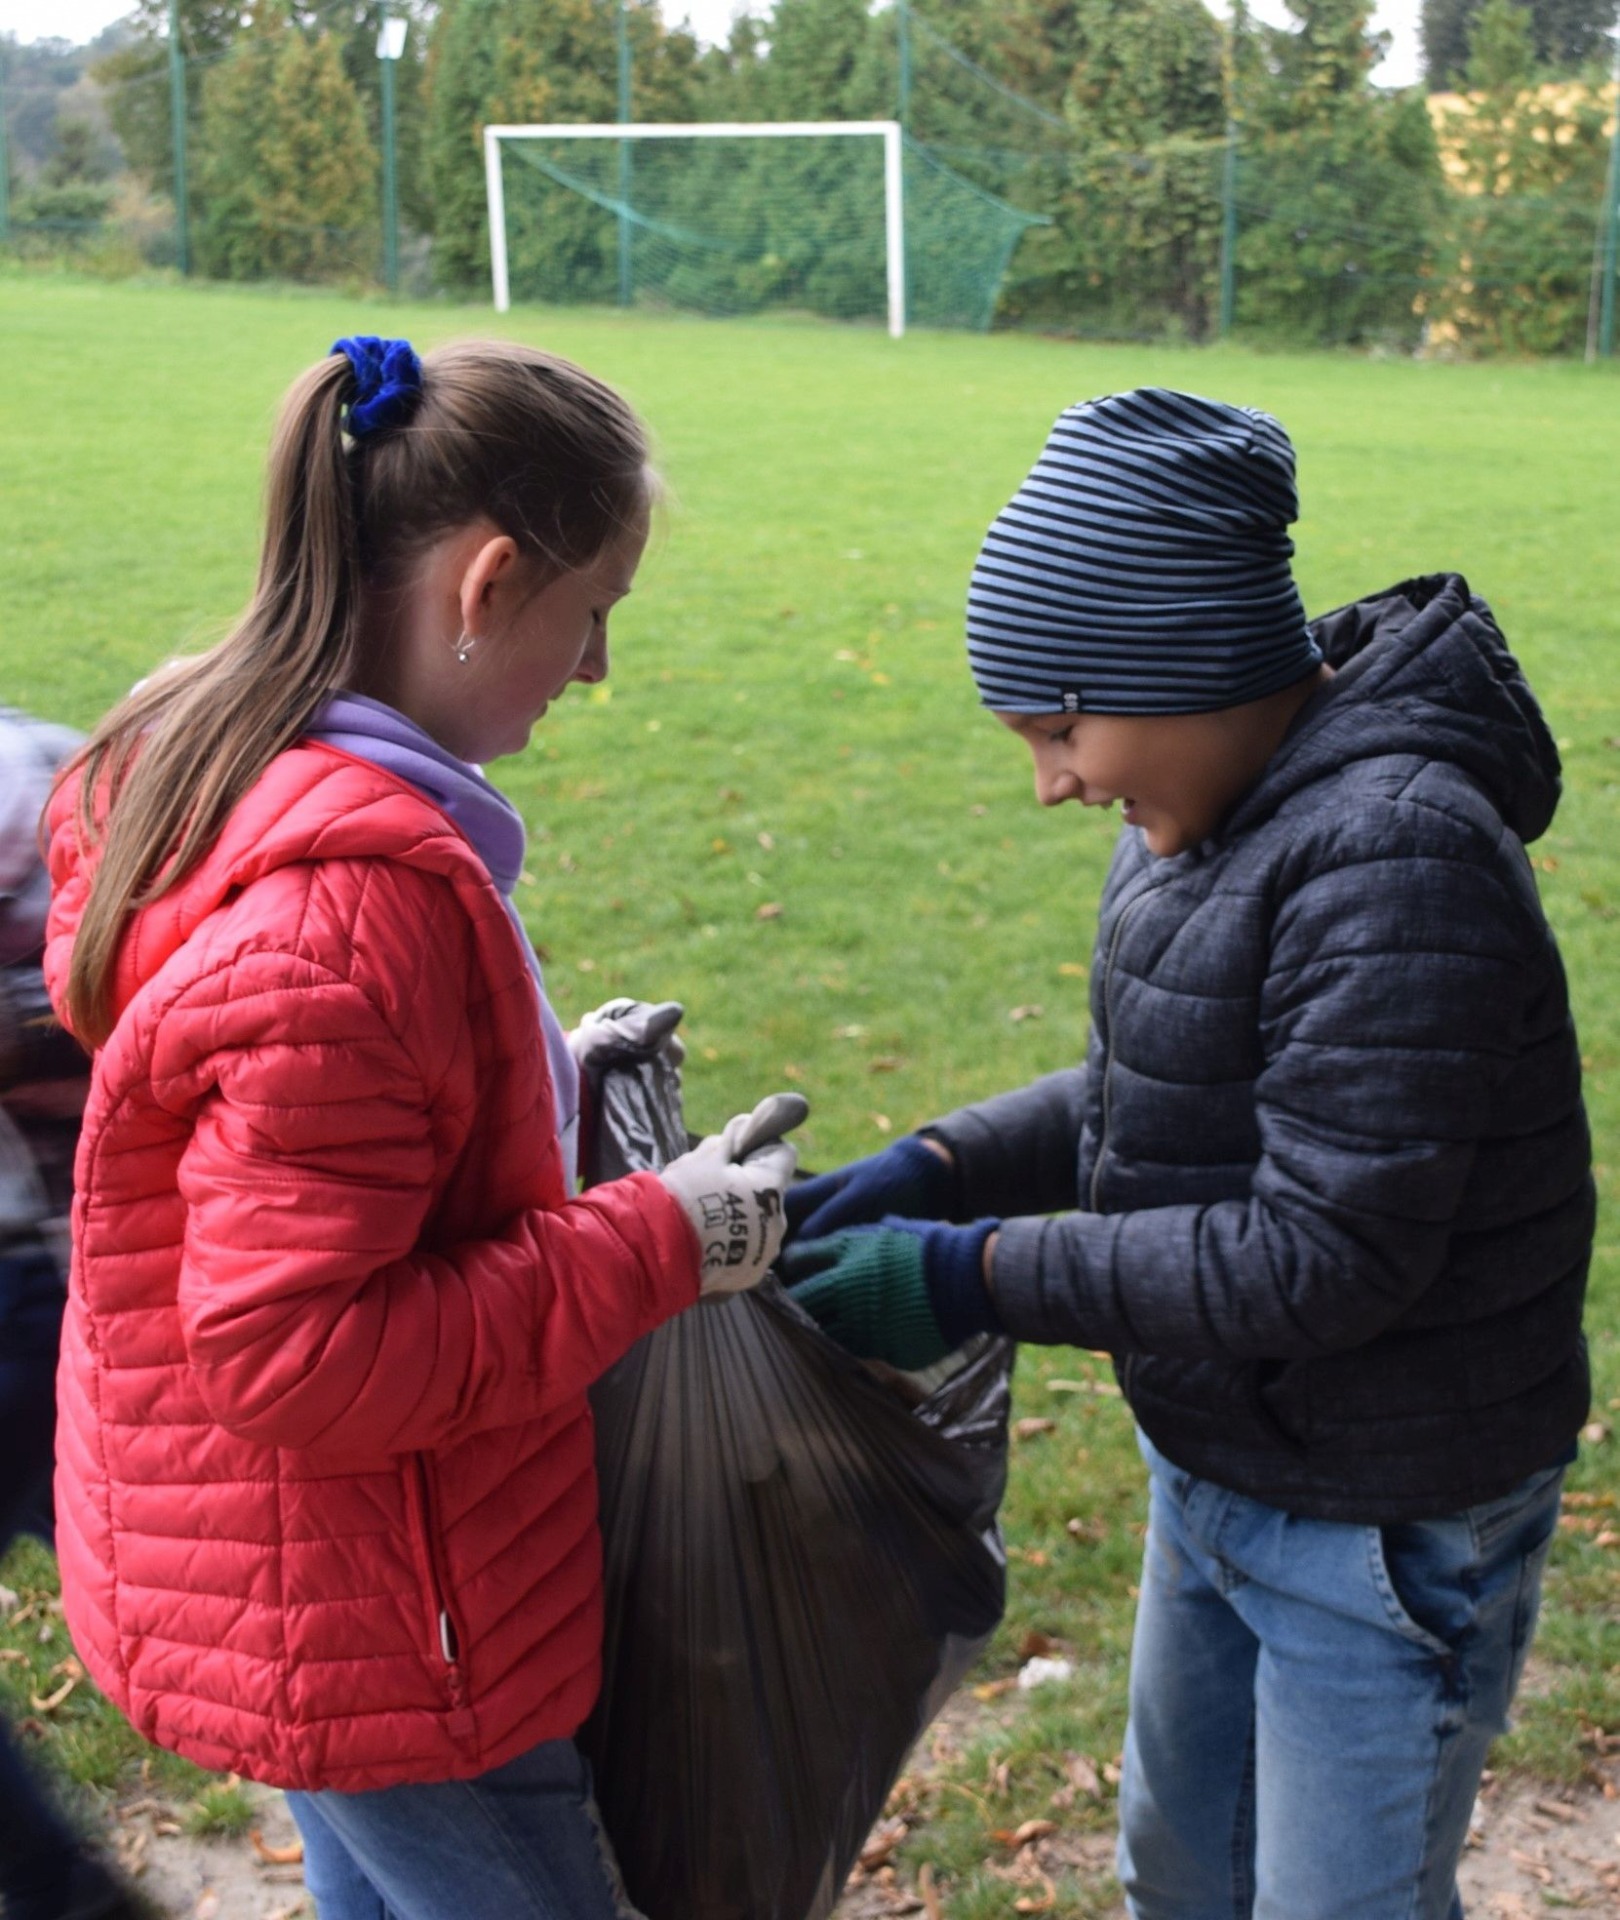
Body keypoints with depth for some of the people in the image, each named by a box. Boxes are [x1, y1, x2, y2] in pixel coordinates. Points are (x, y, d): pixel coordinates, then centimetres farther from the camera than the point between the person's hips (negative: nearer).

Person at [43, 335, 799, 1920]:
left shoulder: (198, 772, -1)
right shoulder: (354, 901, -31)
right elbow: (297, 1357, -30)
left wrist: (541, 1075, 6)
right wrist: (660, 1242, -24)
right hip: (371, 1624, -9)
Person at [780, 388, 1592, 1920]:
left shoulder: (1395, 864, -29)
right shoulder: (1221, 810, 0)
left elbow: (1326, 1255, -30)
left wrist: (979, 1277, -26)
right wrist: (935, 1171, -4)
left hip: (1382, 1525, -9)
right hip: (1216, 1472, 9)